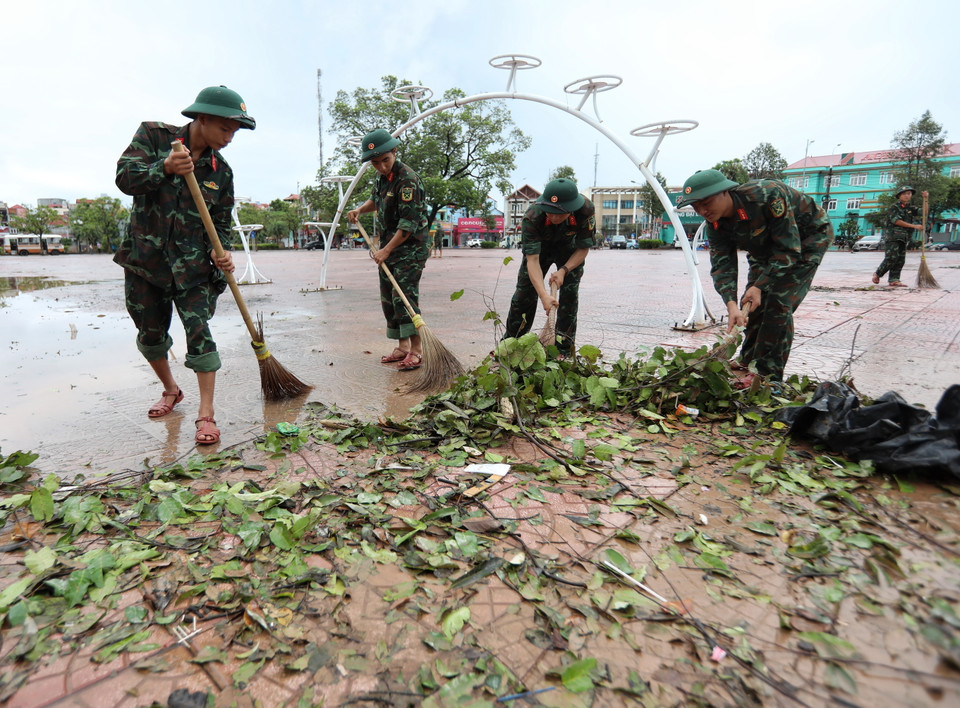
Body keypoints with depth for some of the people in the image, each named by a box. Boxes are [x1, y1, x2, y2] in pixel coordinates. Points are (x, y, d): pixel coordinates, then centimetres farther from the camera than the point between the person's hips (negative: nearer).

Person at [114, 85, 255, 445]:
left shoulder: (221, 171, 2)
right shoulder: (153, 135, -2)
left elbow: (221, 224, 6)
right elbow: (125, 177, -12)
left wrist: (220, 254, -13)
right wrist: (165, 168, -30)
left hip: (192, 265, 0)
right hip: (144, 259, 1)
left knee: (199, 332, -12)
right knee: (150, 335, 12)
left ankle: (206, 413, -8)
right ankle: (171, 390, 36)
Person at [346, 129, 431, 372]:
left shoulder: (407, 180, -18)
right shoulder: (382, 177, 10)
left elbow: (409, 224, -23)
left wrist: (387, 250, -22)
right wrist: (360, 209, 13)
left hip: (410, 248, -9)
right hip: (389, 246, 9)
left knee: (404, 296, -16)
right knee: (388, 298, 10)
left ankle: (416, 350, -10)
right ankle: (402, 347, 18)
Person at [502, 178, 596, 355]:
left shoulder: (586, 210, -35)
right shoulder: (532, 216, -40)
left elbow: (583, 248, -20)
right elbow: (532, 259, -41)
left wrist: (563, 270, -35)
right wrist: (544, 295, -52)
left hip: (570, 250, 1)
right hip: (539, 247, 0)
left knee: (569, 293, -12)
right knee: (524, 292, -2)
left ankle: (563, 350, -2)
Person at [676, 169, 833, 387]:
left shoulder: (767, 195, -37)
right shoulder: (714, 225, -17)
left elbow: (789, 249, -32)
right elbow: (722, 265, -22)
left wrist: (759, 286, -35)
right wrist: (731, 304, -38)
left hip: (808, 236, -7)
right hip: (766, 245, 7)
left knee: (778, 303, -17)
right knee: (752, 302, 2)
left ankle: (769, 375, -9)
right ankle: (748, 362, 18)